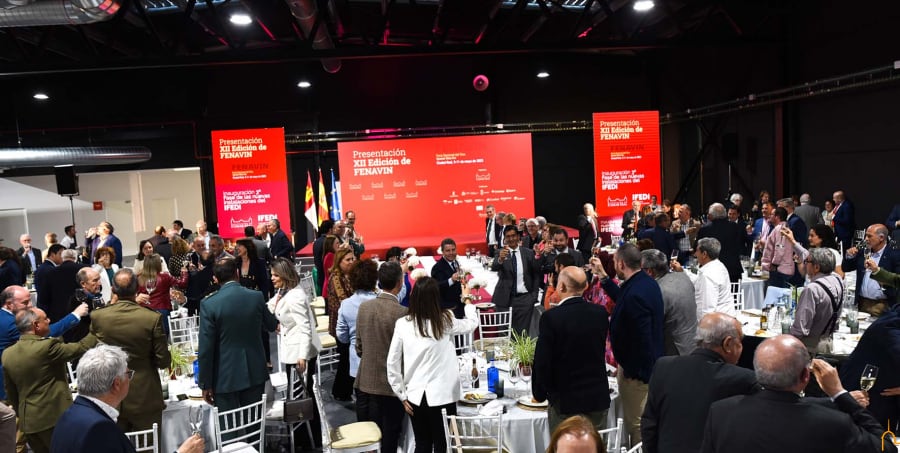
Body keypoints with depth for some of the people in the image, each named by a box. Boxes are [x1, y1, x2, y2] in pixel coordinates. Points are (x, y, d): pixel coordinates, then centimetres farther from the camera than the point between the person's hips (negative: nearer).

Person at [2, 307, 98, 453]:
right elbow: (81, 348, -16)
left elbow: (10, 392, 11)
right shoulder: (48, 346, -20)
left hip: (27, 421, 7)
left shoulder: (7, 354, 3)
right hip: (54, 417, -7)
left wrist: (21, 414, 21)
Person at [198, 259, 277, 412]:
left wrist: (205, 384, -3)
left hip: (225, 377, -3)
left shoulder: (209, 304, -12)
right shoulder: (257, 297, -4)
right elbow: (272, 325, 14)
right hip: (255, 373, 3)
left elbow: (206, 348, -12)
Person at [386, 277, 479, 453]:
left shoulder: (402, 324, -6)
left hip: (415, 396, 2)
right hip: (441, 395, -2)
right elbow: (472, 323, 11)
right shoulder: (444, 321, -8)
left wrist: (402, 396, 6)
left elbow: (392, 363, -3)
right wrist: (467, 300, 28)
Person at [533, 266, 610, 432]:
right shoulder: (601, 313, -4)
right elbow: (600, 350, 8)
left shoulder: (551, 318, -18)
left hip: (565, 401, -4)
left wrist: (539, 394, 1)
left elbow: (542, 362, -13)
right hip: (599, 398, 5)